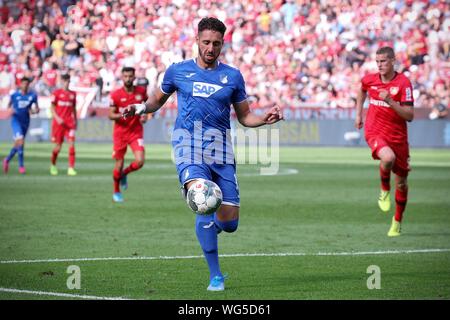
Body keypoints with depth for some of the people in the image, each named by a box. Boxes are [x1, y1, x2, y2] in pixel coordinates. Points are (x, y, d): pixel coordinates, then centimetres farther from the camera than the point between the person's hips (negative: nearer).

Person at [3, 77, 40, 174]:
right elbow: (9, 106, 9)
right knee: (20, 141, -20)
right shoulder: (14, 95, -4)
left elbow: (37, 109, 5)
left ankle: (7, 160, 38)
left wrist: (34, 111, -17)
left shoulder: (33, 95, -1)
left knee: (18, 144, 13)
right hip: (16, 120, -4)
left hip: (25, 122, 4)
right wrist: (10, 110, -13)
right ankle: (21, 165, -14)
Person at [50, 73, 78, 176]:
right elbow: (52, 107, -1)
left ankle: (71, 168, -13)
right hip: (58, 122, -2)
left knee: (71, 143, -13)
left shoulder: (73, 94, 11)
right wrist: (57, 118, -15)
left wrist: (76, 120, 13)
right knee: (58, 146, 4)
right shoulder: (56, 93, 1)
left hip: (70, 123, 2)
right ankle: (53, 165, 27)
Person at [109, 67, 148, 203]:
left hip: (136, 132, 1)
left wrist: (145, 114, 2)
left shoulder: (141, 91, -2)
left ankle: (124, 174, 17)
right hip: (120, 133, -1)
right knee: (119, 164, 5)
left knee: (139, 162, -16)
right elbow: (110, 115, -6)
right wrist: (121, 115, -27)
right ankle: (116, 192, 26)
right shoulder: (116, 94, -8)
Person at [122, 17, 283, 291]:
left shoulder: (232, 76, 12)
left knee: (229, 223, -2)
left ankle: (206, 229, 37)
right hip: (189, 145, -2)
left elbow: (244, 117, 16)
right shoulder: (178, 71, 9)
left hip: (221, 149, 2)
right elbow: (158, 99, 22)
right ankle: (216, 276, -17)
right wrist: (141, 107, 1)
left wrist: (265, 119, -4)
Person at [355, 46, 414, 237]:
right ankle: (384, 190, -4)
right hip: (375, 132, 0)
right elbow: (362, 91, 27)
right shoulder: (369, 80, 1)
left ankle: (397, 222, 28)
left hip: (398, 136, 0)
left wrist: (390, 102, -26)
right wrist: (358, 114, 22)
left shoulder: (403, 83, -11)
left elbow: (410, 116, -16)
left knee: (401, 183, 7)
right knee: (388, 158, -34)